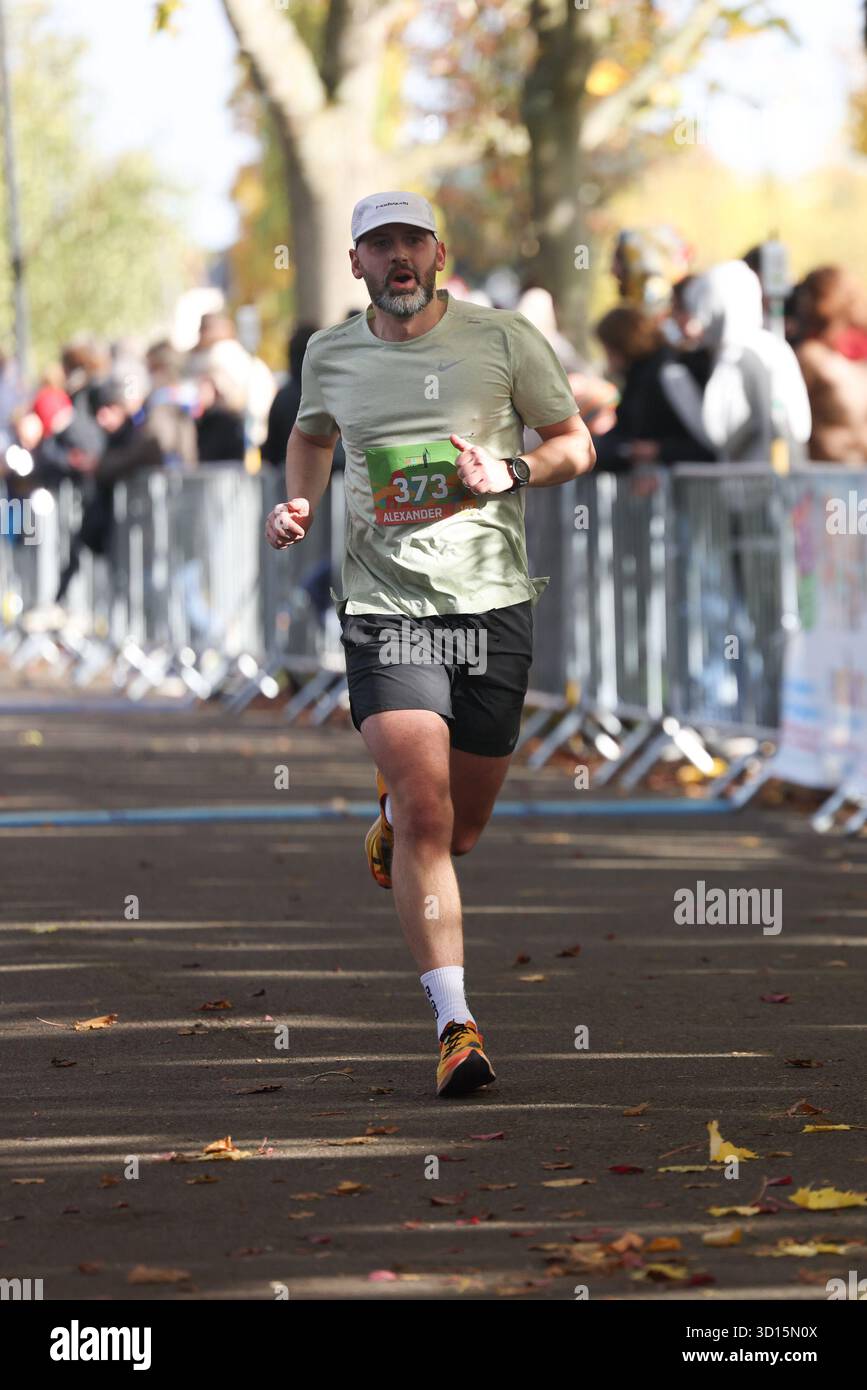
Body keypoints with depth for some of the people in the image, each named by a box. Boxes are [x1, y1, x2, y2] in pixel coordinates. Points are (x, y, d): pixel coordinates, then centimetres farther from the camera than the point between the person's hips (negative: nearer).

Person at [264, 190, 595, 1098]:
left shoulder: (504, 340, 0)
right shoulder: (329, 355, 7)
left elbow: (575, 444, 9)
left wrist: (511, 473, -10)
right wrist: (298, 505, 9)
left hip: (493, 603, 1)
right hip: (383, 605, -1)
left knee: (461, 827, 12)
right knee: (425, 816, -16)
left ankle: (391, 809, 49)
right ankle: (455, 1025, -15)